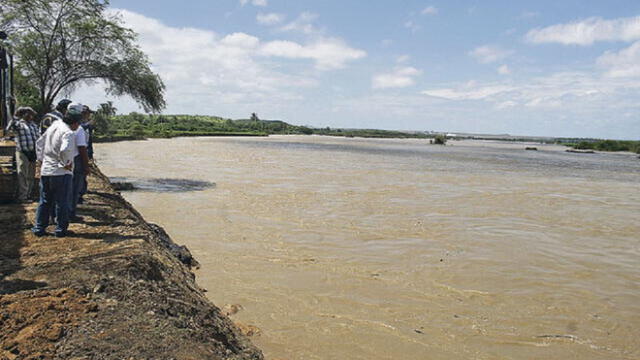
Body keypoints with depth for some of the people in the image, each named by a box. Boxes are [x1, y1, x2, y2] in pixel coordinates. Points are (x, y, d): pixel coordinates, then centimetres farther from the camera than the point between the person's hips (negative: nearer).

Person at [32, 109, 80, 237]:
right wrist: (66, 163, -19)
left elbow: (39, 143, 20)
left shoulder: (53, 126, 9)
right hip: (61, 173, -7)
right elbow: (65, 150, -35)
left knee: (45, 201, 16)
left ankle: (39, 228, 21)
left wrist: (41, 159, 20)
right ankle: (61, 229, 12)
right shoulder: (68, 133, -17)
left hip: (45, 171, 7)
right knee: (62, 203, 5)